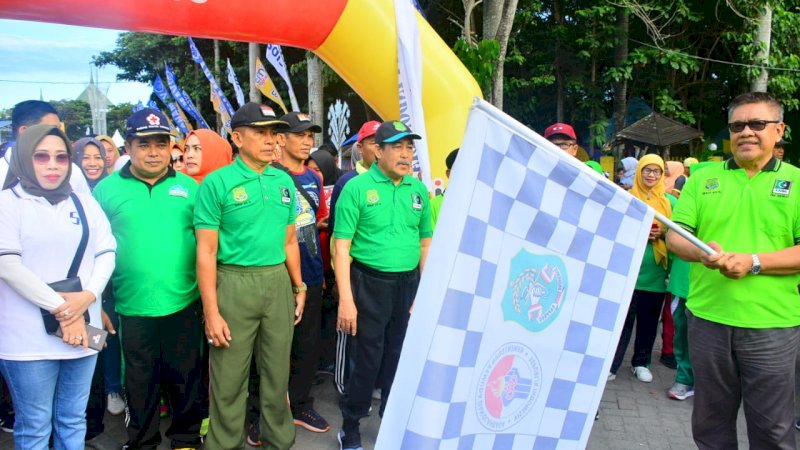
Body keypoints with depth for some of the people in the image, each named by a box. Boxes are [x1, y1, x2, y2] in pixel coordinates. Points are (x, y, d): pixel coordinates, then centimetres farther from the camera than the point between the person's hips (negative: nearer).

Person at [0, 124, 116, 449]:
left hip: (81, 328, 4)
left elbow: (107, 252, 7)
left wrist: (88, 296, -12)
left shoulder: (84, 202, 12)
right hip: (29, 336, -4)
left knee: (74, 421, 13)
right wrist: (60, 309, -14)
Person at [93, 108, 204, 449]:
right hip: (132, 306, 0)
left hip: (183, 303, 1)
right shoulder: (106, 189, 1)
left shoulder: (189, 187, 3)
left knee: (185, 377, 13)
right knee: (140, 382, 14)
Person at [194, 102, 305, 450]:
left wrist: (298, 288, 15)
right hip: (234, 283, -4)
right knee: (229, 378, 6)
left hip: (278, 282, 5)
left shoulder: (284, 182, 7)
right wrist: (211, 312, -13)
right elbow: (206, 252, -10)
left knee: (277, 372, 16)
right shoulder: (217, 183, -8)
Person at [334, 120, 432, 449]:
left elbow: (425, 243, 13)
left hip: (409, 283, 4)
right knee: (366, 361, 4)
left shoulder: (418, 190, 6)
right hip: (370, 284, -4)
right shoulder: (357, 188, -8)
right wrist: (346, 299, -16)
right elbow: (341, 247, -10)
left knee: (402, 359, 13)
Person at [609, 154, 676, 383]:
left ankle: (641, 363, 23)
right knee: (623, 319, -3)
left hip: (656, 271, 2)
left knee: (649, 320, 9)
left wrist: (663, 233, -10)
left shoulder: (670, 201, 8)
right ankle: (611, 364, 5)